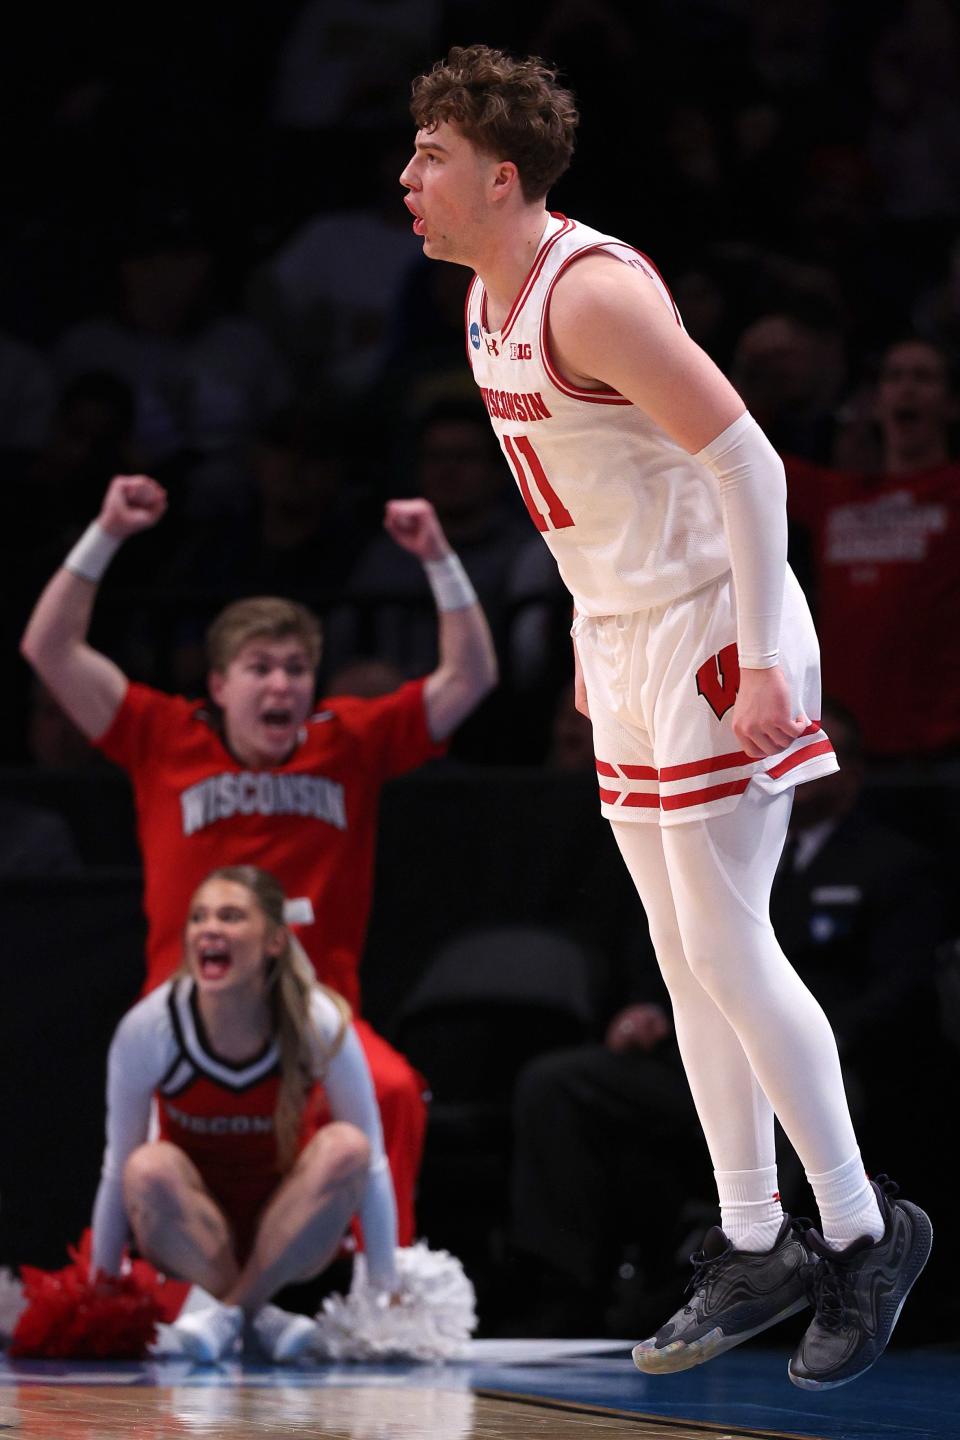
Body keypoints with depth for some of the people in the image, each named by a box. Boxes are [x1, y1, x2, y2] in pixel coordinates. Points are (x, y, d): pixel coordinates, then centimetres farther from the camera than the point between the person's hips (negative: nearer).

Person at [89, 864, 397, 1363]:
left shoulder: (320, 1023, -19)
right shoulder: (147, 1029, -19)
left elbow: (372, 1162, -12)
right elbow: (117, 1168, -9)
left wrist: (385, 1292, -12)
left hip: (290, 1234, 1)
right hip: (190, 1240, -1)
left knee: (345, 1146, -29)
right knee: (151, 1169, -32)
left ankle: (231, 1310, -22)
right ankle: (260, 1317, -22)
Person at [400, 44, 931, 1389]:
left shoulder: (591, 291, -21)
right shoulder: (490, 296, 9)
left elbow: (744, 458, -23)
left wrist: (759, 658, -24)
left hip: (713, 637, -10)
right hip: (625, 640, 10)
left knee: (727, 950, -8)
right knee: (687, 963, 10)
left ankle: (863, 1232, 3)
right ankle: (754, 1247, 15)